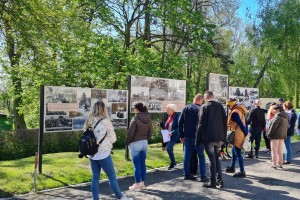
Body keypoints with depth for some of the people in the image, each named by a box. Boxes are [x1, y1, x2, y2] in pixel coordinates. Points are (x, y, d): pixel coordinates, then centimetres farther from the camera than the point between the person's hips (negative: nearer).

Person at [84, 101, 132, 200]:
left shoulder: (88, 122, 3)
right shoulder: (105, 121, -12)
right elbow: (113, 138, -6)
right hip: (103, 154, -5)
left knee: (95, 177, 13)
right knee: (112, 176, 7)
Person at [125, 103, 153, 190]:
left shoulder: (135, 119, -16)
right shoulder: (148, 119, 2)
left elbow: (130, 133, -16)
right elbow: (150, 132, 8)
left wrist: (126, 142, -1)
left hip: (135, 144, -6)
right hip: (144, 143, 6)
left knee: (136, 165, 2)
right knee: (143, 164, 13)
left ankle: (137, 184, 11)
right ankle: (142, 183, 22)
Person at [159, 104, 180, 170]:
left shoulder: (177, 116, -12)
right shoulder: (167, 116, 7)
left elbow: (179, 127, -17)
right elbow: (164, 125, 13)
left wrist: (172, 133, -28)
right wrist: (160, 123, -6)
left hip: (173, 136, -7)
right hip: (167, 136, 7)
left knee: (168, 148, -19)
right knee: (170, 149, 14)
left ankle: (173, 163, -2)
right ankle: (173, 162, 30)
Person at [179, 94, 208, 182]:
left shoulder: (186, 108, 6)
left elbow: (180, 122, 5)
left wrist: (182, 135, 9)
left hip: (187, 136, 4)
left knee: (187, 155, 10)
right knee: (201, 156, 4)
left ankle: (187, 174, 15)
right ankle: (203, 176, 5)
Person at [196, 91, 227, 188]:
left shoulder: (204, 107, -8)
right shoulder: (220, 106, 6)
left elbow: (200, 124, -9)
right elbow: (225, 123, 7)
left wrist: (198, 140, -4)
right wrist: (223, 138, 11)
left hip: (208, 138, -5)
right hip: (218, 137, 5)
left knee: (212, 159, 1)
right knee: (216, 158, 17)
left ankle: (213, 182, 7)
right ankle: (219, 180, 18)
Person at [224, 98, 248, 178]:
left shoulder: (234, 112, -18)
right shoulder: (239, 110, 12)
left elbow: (240, 124, -22)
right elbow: (244, 122, 14)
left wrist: (245, 133, -16)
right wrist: (246, 132, 14)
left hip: (238, 135, -10)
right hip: (241, 134, 10)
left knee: (238, 153, -4)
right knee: (234, 151, 22)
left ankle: (242, 172, 1)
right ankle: (232, 167, 34)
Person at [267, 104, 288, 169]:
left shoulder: (278, 116, -17)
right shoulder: (285, 117, 13)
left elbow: (273, 126, -20)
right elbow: (286, 126, 17)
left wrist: (269, 134, -12)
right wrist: (284, 133, 19)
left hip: (275, 136, -9)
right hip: (283, 136, 9)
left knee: (274, 150, -1)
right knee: (280, 151, 15)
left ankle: (274, 164, 2)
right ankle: (280, 164, 21)